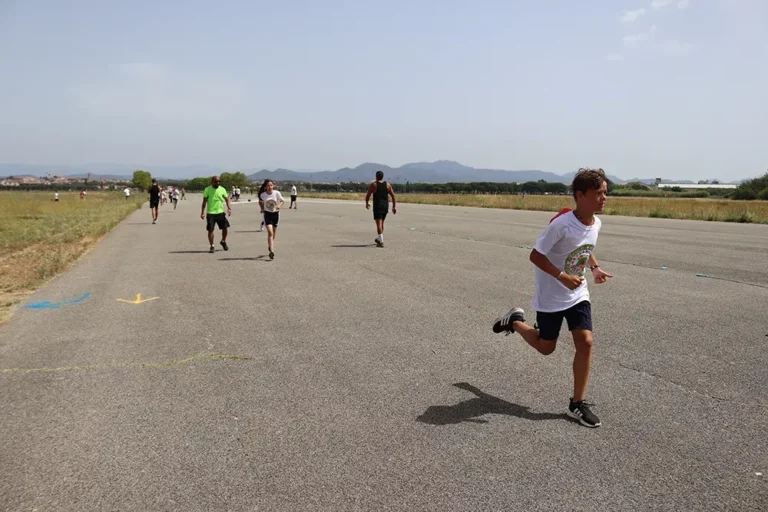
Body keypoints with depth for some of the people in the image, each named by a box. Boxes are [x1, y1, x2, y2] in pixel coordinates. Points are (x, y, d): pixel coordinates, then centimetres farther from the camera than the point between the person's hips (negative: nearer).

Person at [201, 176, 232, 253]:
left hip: (220, 212, 2)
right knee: (210, 230, -3)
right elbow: (204, 201, -1)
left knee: (225, 227, 1)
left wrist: (229, 208, -6)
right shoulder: (207, 190, -3)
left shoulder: (222, 189, 4)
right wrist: (203, 212, -6)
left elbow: (227, 199, 9)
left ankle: (223, 242, 28)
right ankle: (212, 247, 8)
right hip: (210, 213, -2)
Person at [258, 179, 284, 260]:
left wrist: (279, 205, -18)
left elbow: (282, 201, 1)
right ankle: (272, 251, -21)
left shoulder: (277, 193, -11)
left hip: (275, 214, 2)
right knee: (270, 232, -17)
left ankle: (270, 246, 40)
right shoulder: (263, 195, -8)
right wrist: (262, 209, -1)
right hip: (267, 214, -2)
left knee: (273, 233, 14)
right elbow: (260, 202, 13)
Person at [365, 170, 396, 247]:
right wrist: (394, 206, 7)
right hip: (385, 206, 5)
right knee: (381, 223, 20)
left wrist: (367, 203, 14)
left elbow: (368, 195, -3)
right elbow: (393, 196, 3)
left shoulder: (373, 184, -5)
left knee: (379, 223, -9)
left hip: (377, 206, -5)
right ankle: (379, 239, 35)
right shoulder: (387, 185, 6)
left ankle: (381, 241, -22)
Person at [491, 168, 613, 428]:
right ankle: (514, 321, 37)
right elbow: (536, 255, -22)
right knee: (546, 347, 10)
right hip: (551, 297, -6)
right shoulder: (562, 224, -26)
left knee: (585, 343, -4)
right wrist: (563, 277, -29)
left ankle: (577, 404, 9)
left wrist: (595, 268, 0)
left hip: (578, 294, 6)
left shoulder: (596, 223, -3)